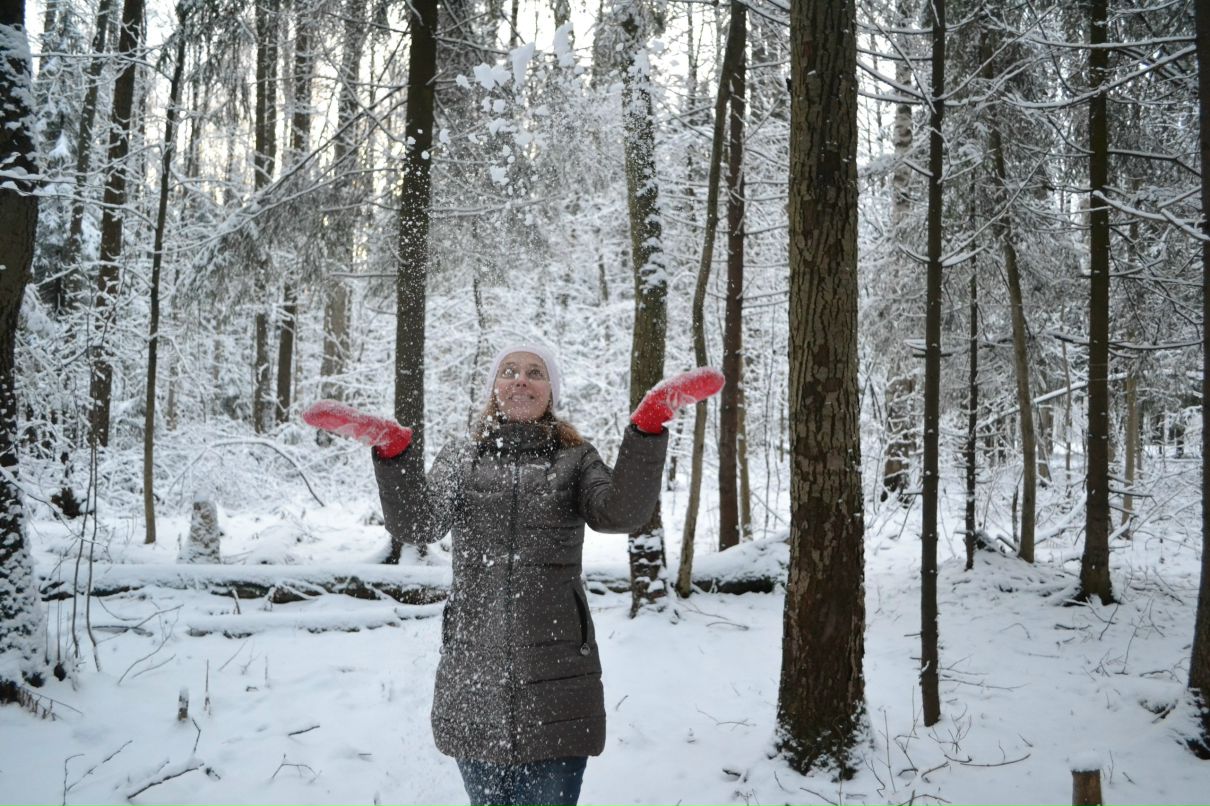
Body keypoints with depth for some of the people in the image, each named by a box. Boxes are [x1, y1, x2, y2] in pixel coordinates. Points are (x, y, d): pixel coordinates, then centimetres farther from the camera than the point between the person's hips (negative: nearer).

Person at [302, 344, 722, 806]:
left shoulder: (575, 459, 7)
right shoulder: (460, 458, 10)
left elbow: (621, 514, -12)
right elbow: (417, 523, -6)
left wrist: (649, 424, -24)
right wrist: (391, 450, -21)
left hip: (555, 681, -1)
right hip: (474, 678, 2)